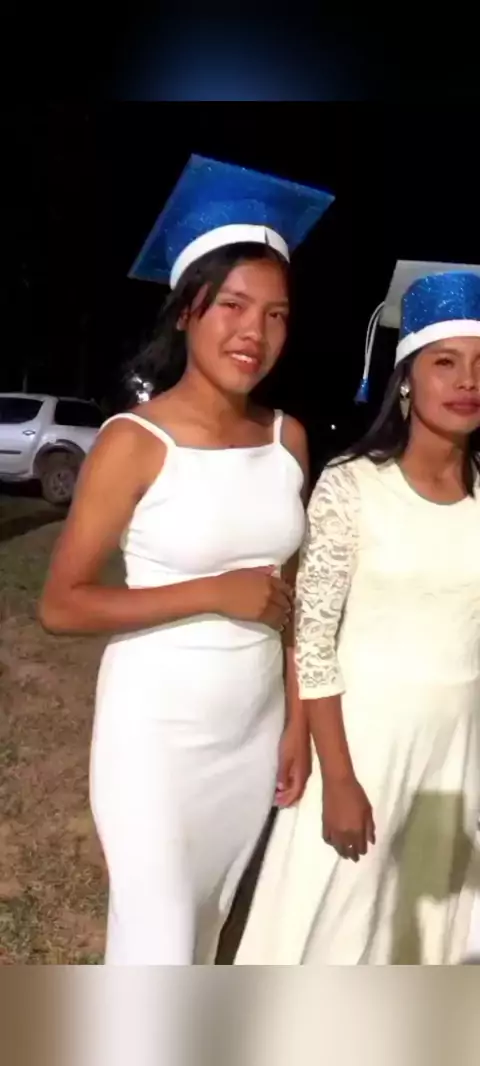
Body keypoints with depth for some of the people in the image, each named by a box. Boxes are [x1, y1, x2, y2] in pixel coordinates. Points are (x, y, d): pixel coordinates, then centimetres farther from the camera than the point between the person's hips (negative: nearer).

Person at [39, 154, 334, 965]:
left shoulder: (288, 439, 0)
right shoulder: (135, 442, -15)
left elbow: (292, 594, 8)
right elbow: (61, 606, -16)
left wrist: (299, 721, 6)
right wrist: (214, 593, -20)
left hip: (255, 729, 5)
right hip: (157, 731, -5)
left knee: (210, 924, 22)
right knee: (157, 943, 4)